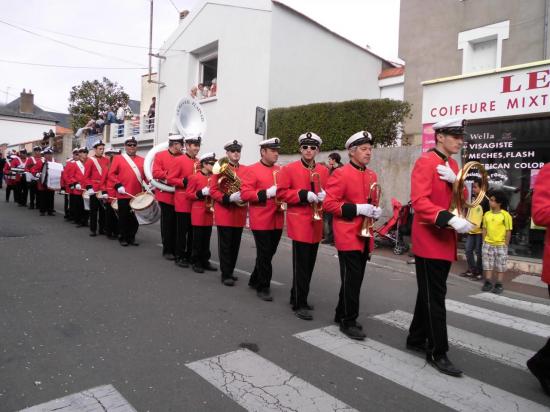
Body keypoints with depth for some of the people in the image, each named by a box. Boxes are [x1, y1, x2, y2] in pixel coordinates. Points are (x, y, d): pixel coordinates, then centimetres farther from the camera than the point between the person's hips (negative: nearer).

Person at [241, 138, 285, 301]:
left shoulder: (280, 170, 12)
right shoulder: (252, 170, -7)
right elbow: (245, 194, -14)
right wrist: (267, 193, -22)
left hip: (277, 221, 6)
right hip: (261, 221, -6)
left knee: (269, 253, 15)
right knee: (264, 254, -1)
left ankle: (255, 280, 34)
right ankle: (263, 287, 12)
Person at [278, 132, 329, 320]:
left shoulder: (324, 171, 9)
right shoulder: (289, 169, -4)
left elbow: (330, 193, 15)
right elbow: (281, 192, -8)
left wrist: (323, 196, -9)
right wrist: (303, 195, -19)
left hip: (316, 224, 6)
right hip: (299, 223, -5)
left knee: (309, 264, 13)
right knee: (301, 265, -5)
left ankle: (297, 297, 29)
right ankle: (299, 304, 5)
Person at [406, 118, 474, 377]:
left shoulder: (453, 166, 14)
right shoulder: (425, 162, -13)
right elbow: (419, 202, -23)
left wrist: (455, 182, -8)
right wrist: (451, 219, -33)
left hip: (446, 242, 9)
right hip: (429, 242, -9)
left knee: (430, 294, 16)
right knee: (434, 298, -2)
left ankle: (416, 340, 30)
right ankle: (438, 353, 9)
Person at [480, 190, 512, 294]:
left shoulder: (505, 215, -10)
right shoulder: (487, 214, 3)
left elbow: (508, 231, -7)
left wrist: (506, 245, -8)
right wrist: (484, 242, 6)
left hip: (500, 245, -4)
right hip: (488, 244, 4)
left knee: (500, 266, 7)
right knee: (487, 264, 10)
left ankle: (499, 285, 16)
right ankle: (488, 283, 20)